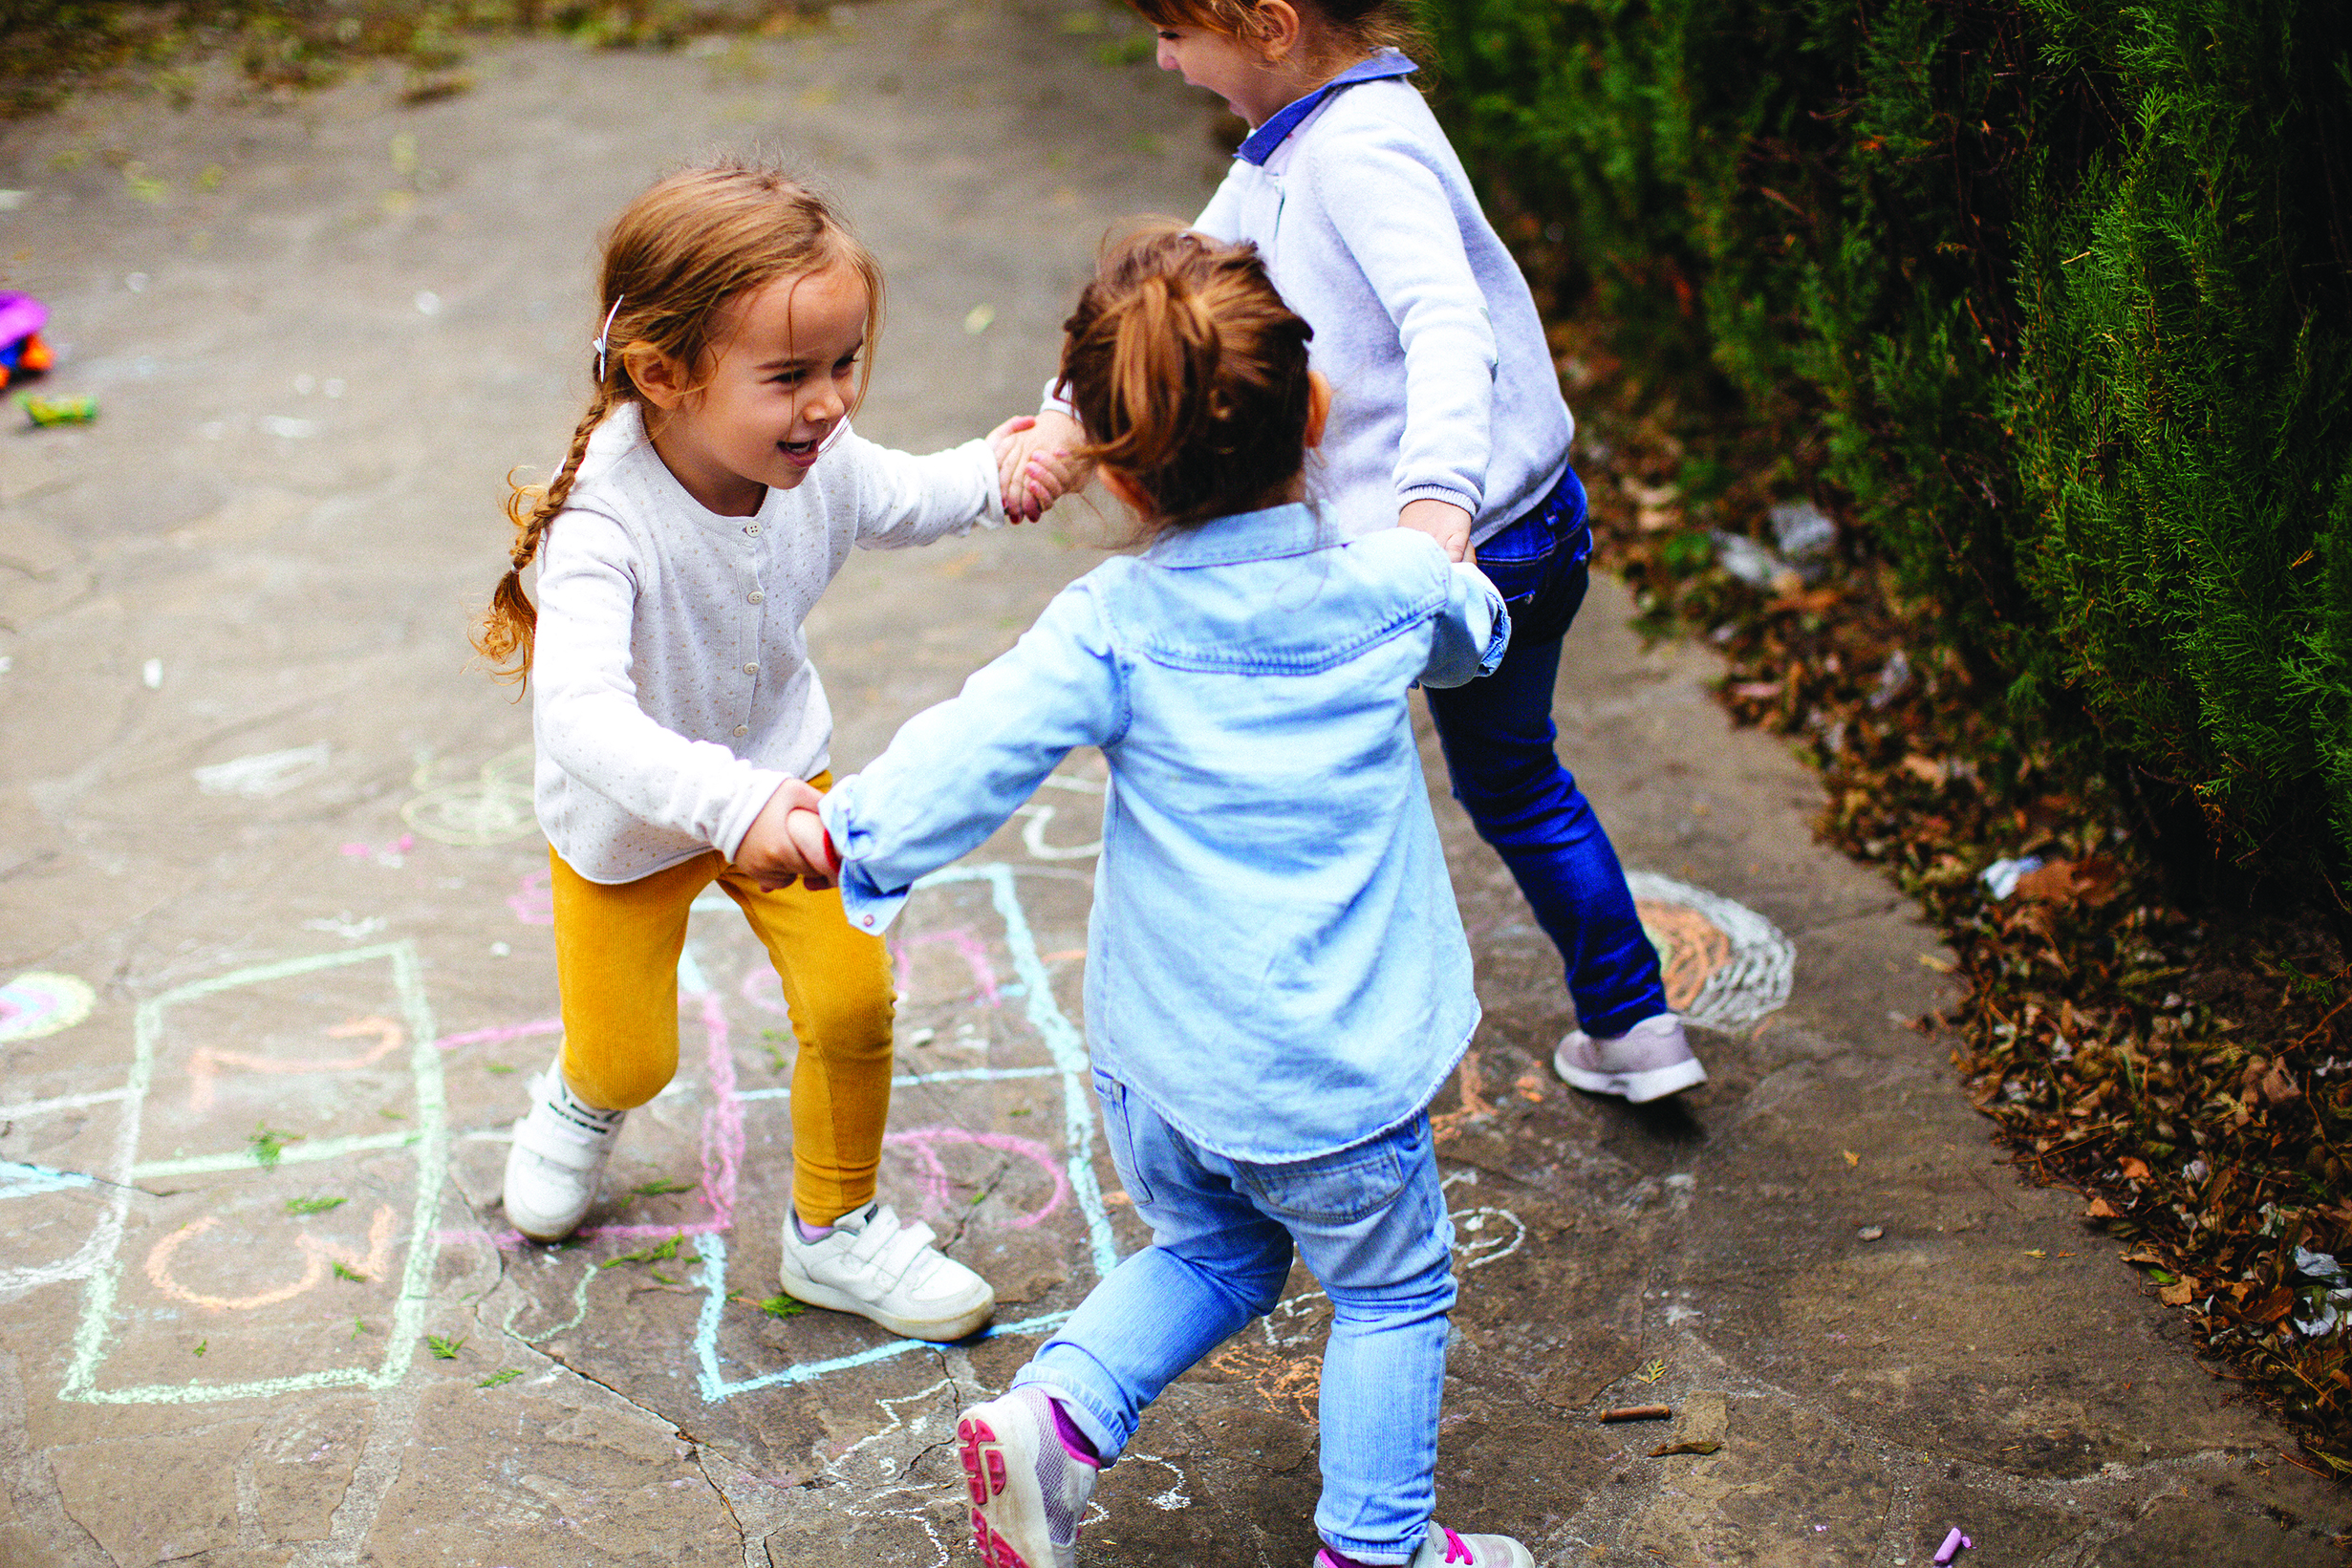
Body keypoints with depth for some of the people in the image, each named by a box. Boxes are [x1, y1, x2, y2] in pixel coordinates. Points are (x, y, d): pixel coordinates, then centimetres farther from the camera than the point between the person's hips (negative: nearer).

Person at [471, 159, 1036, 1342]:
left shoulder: (816, 457, -22)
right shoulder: (604, 524, -40)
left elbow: (900, 501, 4)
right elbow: (580, 712, -53)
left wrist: (992, 475, -16)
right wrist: (731, 804, -66)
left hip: (776, 776, 4)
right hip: (629, 819, -3)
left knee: (851, 999, -6)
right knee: (628, 1056, 12)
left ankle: (835, 1231, 21)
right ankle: (580, 1104, 53)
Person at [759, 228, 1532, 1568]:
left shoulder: (1112, 630, -12)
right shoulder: (1396, 587, -7)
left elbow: (971, 753, -14)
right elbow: (1478, 635, 15)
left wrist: (843, 831, 1)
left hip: (1160, 1061, 2)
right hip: (1333, 1076, -2)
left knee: (1210, 1255, 27)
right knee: (1392, 1292, 20)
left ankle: (1059, 1414, 10)